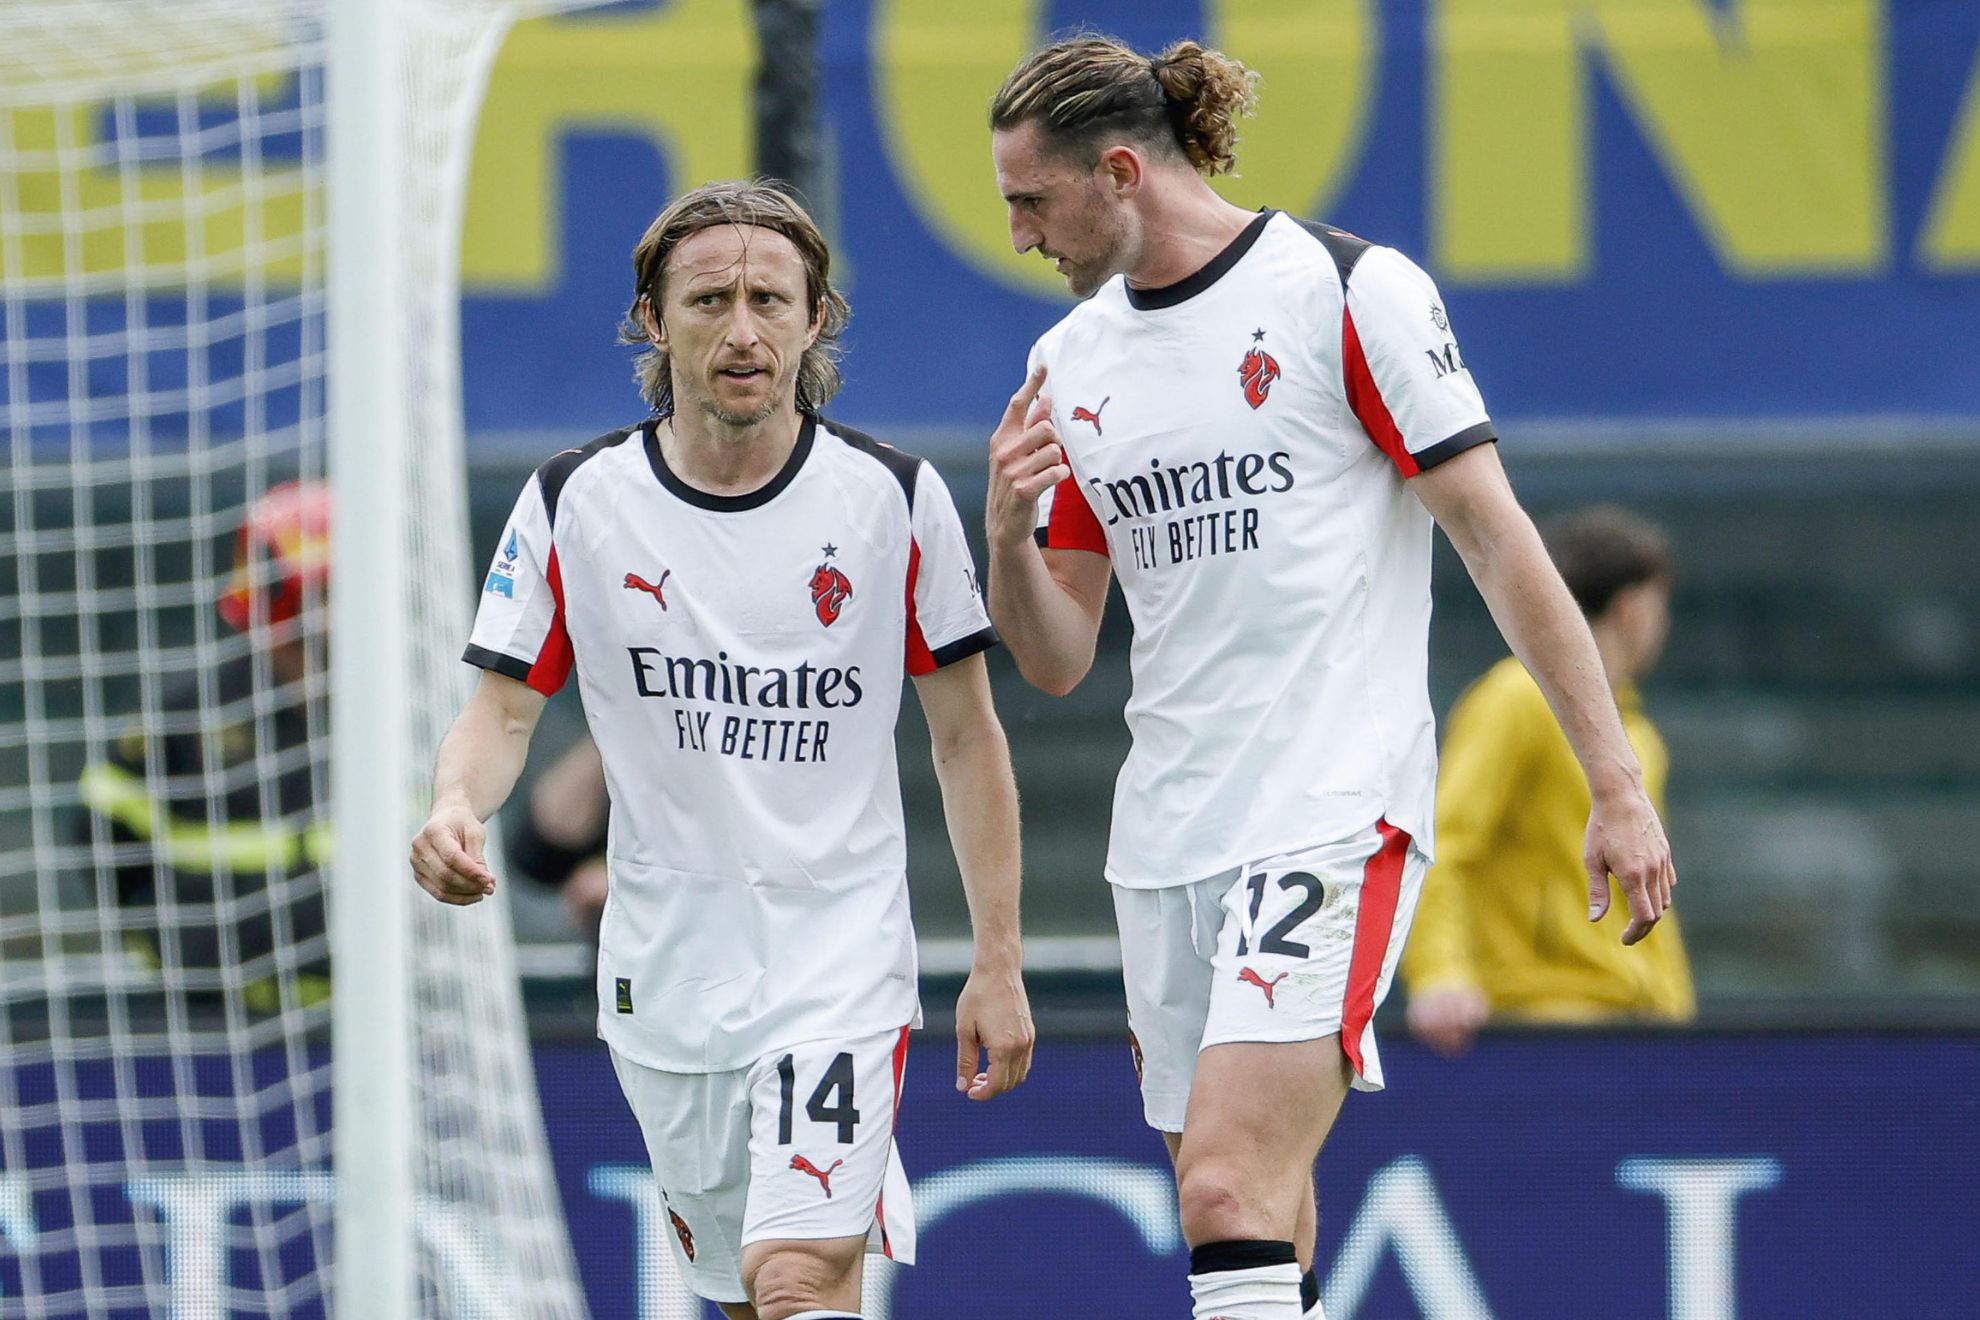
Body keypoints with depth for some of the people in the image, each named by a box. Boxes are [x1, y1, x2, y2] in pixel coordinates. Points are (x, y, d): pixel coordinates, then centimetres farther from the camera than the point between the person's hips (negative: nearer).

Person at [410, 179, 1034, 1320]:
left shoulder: (896, 499, -4)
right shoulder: (575, 504, -2)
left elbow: (967, 735, 3)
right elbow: (505, 709, 2)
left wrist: (998, 963, 1)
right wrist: (458, 803, -22)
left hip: (842, 959, -3)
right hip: (663, 964, 3)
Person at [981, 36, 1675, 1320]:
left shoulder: (1353, 292, -6)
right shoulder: (1071, 360, 13)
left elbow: (1500, 542, -5)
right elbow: (1057, 659, 14)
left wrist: (1618, 789, -7)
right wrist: (1010, 531, -7)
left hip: (1336, 815, -7)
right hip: (1167, 837, 7)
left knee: (1229, 1184, -21)